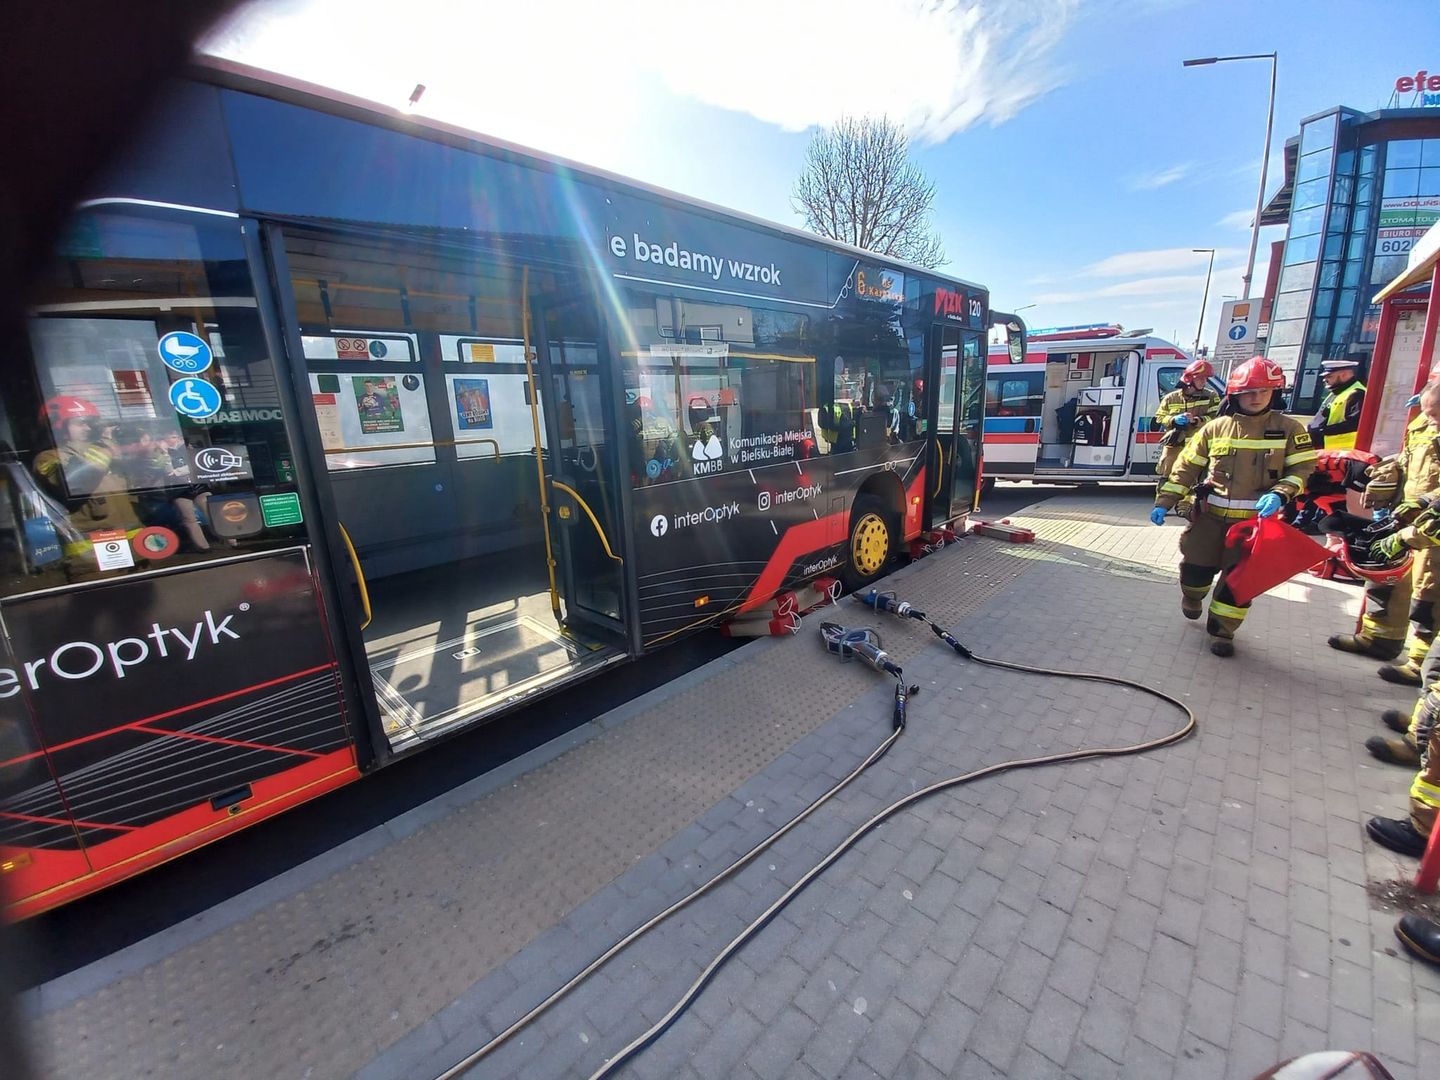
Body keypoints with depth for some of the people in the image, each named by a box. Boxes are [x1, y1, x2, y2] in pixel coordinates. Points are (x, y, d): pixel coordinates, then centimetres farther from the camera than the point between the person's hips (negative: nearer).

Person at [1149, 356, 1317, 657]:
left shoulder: (1288, 428, 1)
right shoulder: (1215, 428, 2)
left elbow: (1302, 468, 2)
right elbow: (1187, 468, 3)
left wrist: (1279, 494, -18)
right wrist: (1164, 502, -5)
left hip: (1255, 520, -1)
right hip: (1210, 516, 1)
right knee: (1196, 567, 7)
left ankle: (1222, 630, 17)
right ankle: (1192, 598, 40)